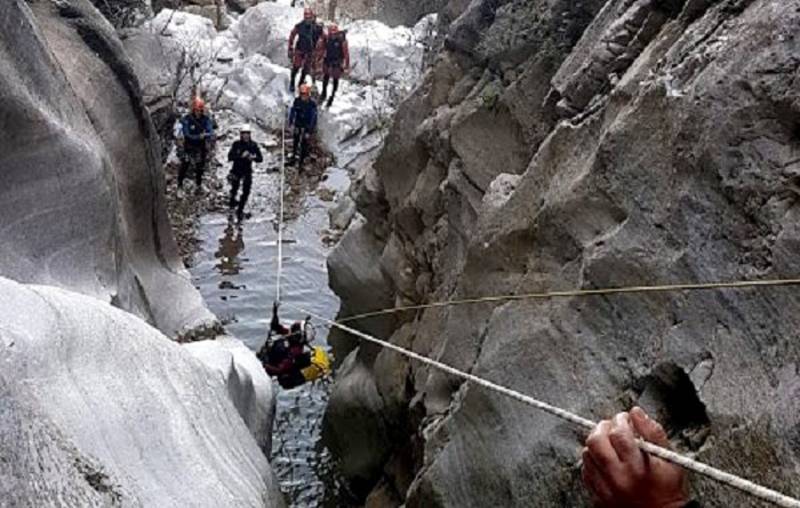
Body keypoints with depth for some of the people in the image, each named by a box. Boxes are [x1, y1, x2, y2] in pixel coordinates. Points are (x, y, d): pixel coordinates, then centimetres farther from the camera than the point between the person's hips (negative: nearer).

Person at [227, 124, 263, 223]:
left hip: (247, 171, 1)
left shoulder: (253, 145, -5)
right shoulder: (236, 144, -10)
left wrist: (254, 157, -27)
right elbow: (230, 157, -19)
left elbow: (261, 158, -6)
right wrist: (241, 156, -31)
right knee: (234, 189, 6)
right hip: (236, 171, -1)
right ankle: (232, 200, 41)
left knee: (246, 191, -6)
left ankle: (240, 210, 9)